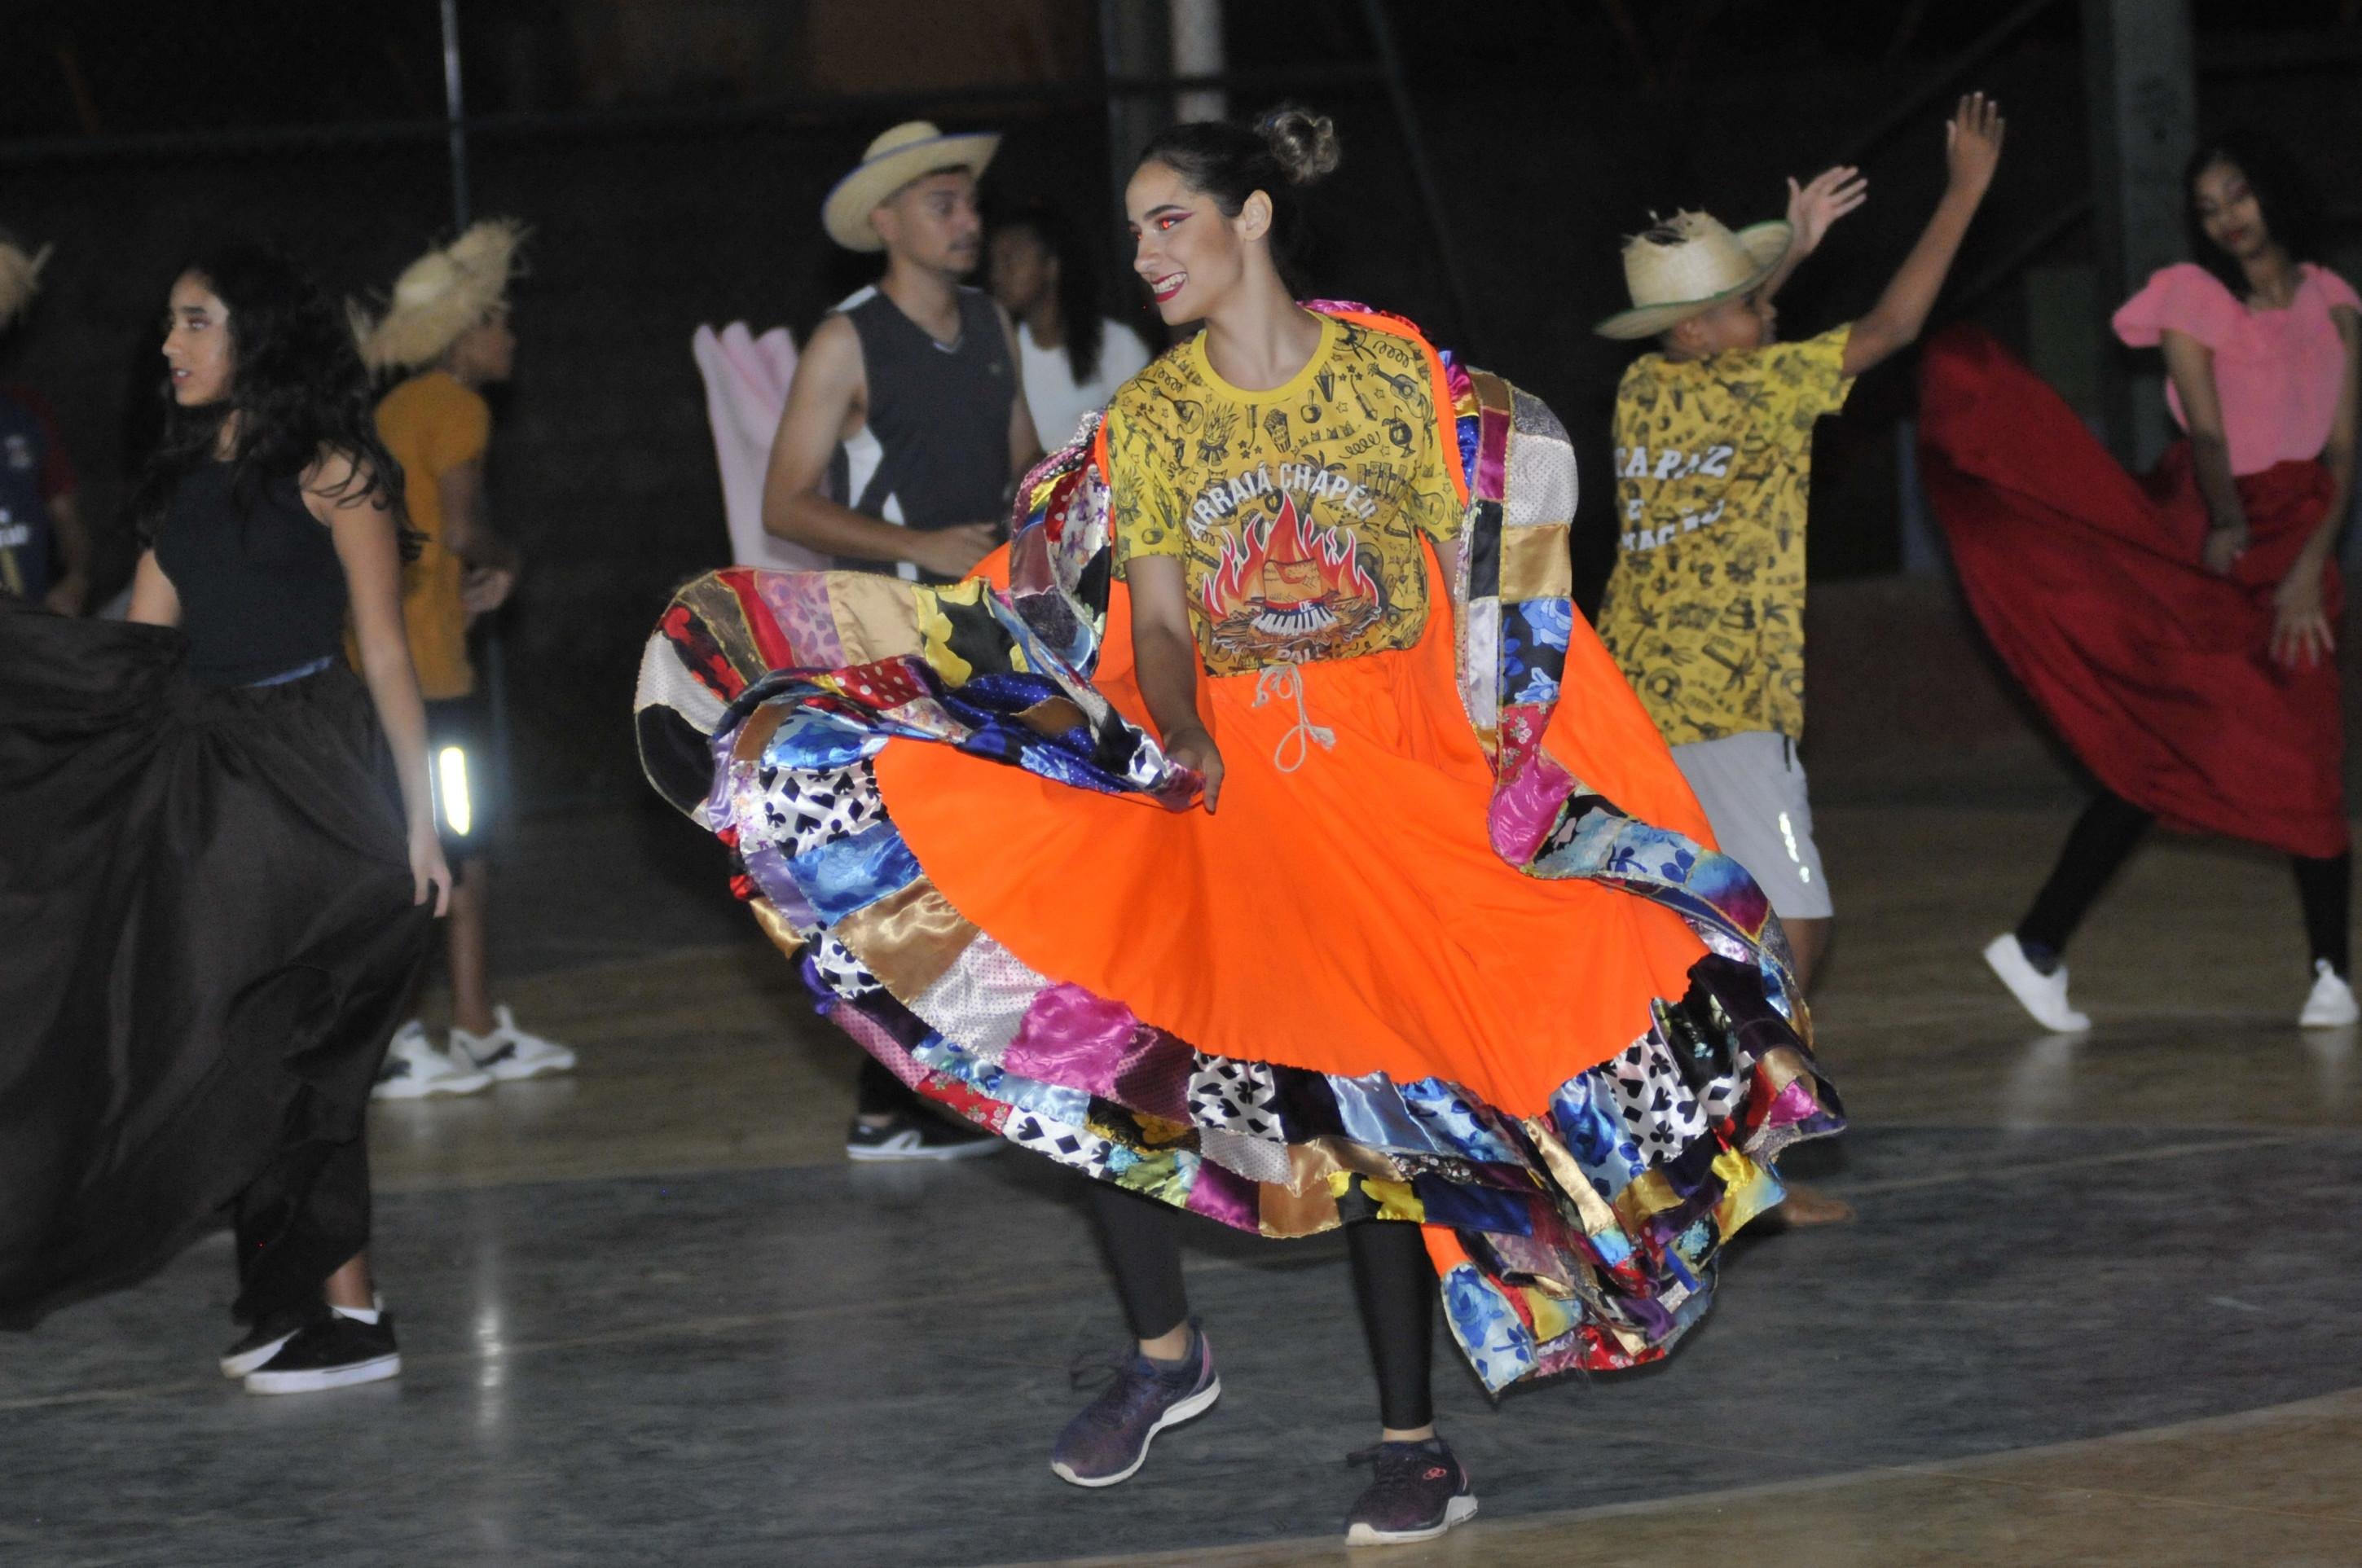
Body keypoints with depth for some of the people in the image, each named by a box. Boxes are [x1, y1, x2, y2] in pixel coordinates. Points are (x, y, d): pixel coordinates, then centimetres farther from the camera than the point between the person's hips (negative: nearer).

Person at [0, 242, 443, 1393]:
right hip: (198, 771, 7)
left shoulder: (330, 473, -6)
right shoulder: (184, 476, 13)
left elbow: (386, 653, -8)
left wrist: (418, 817, -11)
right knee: (232, 1047, 5)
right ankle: (303, 1305, 12)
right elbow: (140, 650, 12)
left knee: (290, 1047, -7)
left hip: (312, 771, -7)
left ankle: (348, 1316, -1)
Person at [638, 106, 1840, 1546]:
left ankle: (1416, 1449, 4)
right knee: (1088, 1037, -11)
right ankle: (1166, 1350, 9)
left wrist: (1489, 755, -7)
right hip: (1214, 776, 3)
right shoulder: (1152, 415, 5)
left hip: (1394, 781, -3)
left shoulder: (1399, 379, -2)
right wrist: (1180, 736, -18)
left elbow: (1482, 586, 3)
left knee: (1375, 1094, -6)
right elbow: (1157, 623, 1)